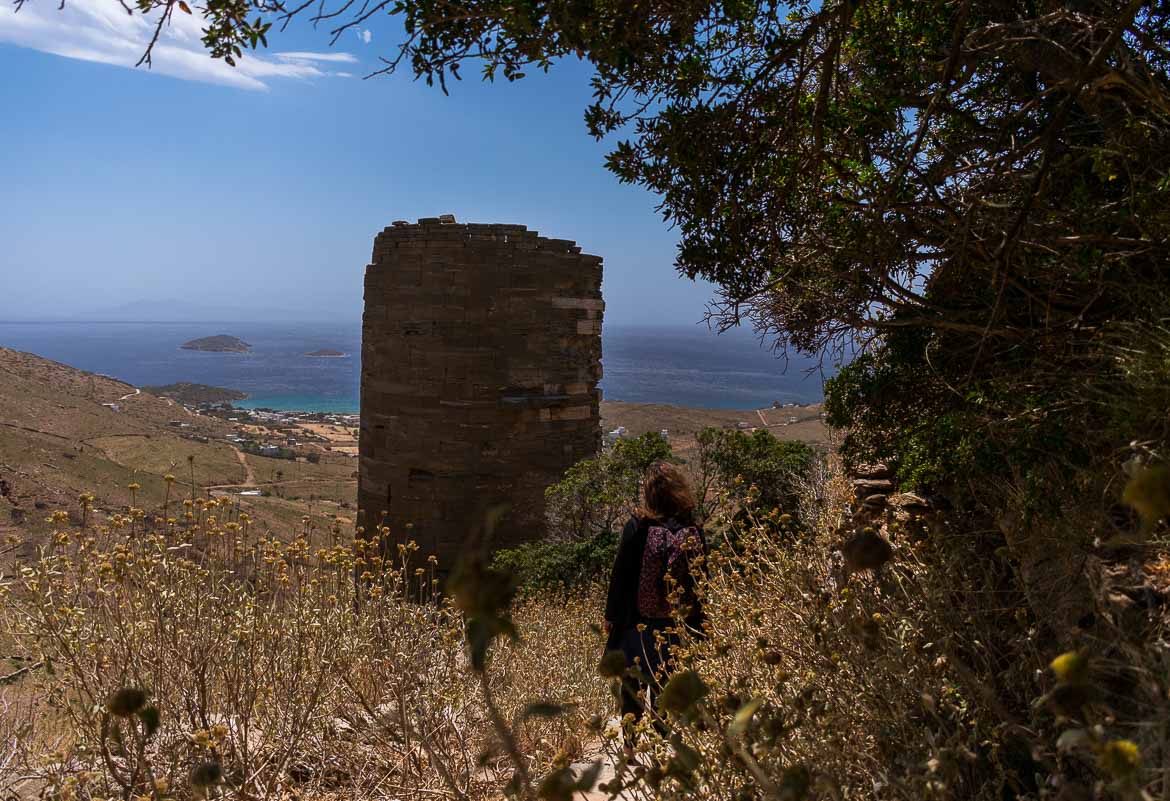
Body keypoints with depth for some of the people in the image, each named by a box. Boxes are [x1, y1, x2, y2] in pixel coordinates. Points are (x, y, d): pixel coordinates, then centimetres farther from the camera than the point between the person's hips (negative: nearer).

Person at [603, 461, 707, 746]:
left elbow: (620, 576, -8)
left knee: (632, 690, 12)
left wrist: (611, 616, 3)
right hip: (676, 627, 2)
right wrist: (698, 626, 10)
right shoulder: (694, 532, -5)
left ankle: (630, 746, 16)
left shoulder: (636, 527, -13)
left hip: (637, 626, -2)